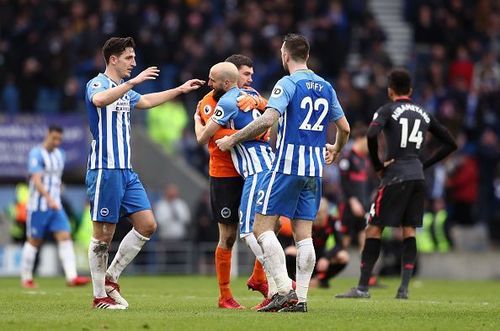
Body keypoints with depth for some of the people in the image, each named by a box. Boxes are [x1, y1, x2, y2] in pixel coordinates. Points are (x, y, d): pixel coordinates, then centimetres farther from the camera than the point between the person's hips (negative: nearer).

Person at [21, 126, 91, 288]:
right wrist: (49, 199, -34)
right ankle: (26, 278, 16)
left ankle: (72, 277, -18)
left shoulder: (59, 154, 13)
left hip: (55, 206, 6)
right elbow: (36, 180, -23)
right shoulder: (36, 154, -11)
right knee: (34, 241, 2)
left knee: (65, 237, -8)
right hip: (38, 206, -6)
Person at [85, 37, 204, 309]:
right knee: (104, 233, -4)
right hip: (105, 170, -9)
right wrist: (132, 82, -36)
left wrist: (180, 89, 40)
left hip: (126, 170, 9)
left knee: (147, 225, 3)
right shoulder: (97, 84, -9)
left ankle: (110, 279, 12)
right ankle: (100, 296, 4)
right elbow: (99, 100, -34)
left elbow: (145, 101, 38)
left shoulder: (124, 88, 18)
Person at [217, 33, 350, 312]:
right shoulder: (326, 87, 12)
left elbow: (268, 119, -21)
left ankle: (285, 290, -15)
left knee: (262, 227, -3)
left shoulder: (288, 83, -8)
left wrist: (232, 139, -13)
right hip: (315, 169, 7)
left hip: (287, 165, -7)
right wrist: (336, 150, 40)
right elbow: (344, 127, 19)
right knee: (304, 234, 7)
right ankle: (301, 298, 3)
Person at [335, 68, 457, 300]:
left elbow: (371, 135, -19)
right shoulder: (423, 114, 16)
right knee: (409, 231, 9)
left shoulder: (387, 110, -1)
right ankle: (404, 288, 2)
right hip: (418, 177, 5)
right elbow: (450, 144, 20)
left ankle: (362, 287, -5)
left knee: (374, 229, -2)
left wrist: (377, 166, -7)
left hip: (395, 176, -5)